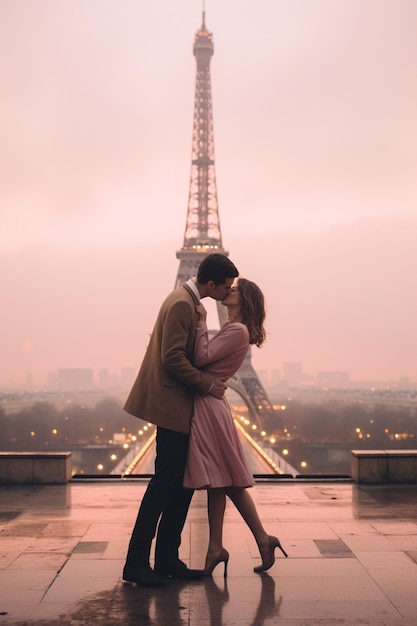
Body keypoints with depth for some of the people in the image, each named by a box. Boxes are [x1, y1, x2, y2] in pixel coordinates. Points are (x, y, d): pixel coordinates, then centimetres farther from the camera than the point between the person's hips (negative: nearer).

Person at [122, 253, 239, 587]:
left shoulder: (188, 302, 15)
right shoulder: (181, 304, -16)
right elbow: (172, 357, -22)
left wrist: (207, 379, 11)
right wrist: (206, 383, -14)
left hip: (181, 404, 10)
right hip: (171, 405, -10)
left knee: (183, 483, 10)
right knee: (164, 482, -8)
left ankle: (167, 559, 16)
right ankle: (136, 563, -2)